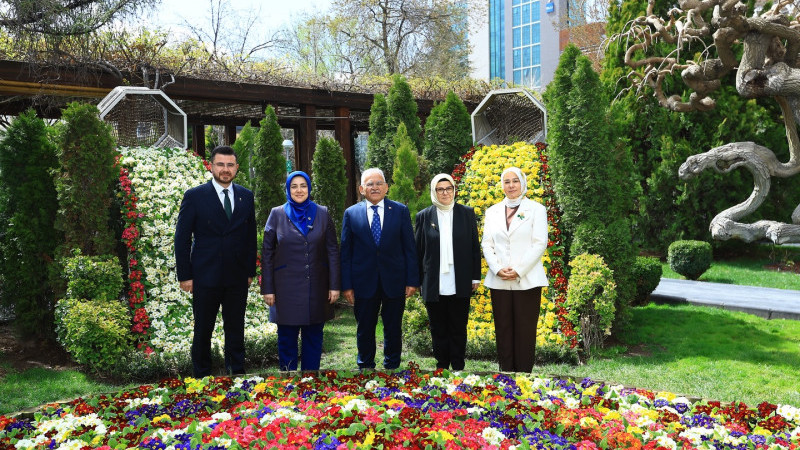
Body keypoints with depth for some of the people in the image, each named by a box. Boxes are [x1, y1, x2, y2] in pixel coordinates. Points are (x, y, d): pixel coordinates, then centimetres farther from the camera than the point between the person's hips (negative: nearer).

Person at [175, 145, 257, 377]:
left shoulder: (246, 196, 7)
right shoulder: (195, 196, -4)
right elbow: (182, 238, -3)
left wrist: (250, 270, 8)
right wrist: (185, 275, -6)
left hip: (237, 278, 3)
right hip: (206, 277, -3)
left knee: (236, 328, 11)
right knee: (203, 331, 9)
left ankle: (236, 372, 25)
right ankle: (202, 375, 23)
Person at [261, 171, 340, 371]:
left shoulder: (322, 213, 3)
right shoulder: (277, 214, 1)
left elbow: (333, 251, 3)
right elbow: (267, 253, 2)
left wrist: (334, 285, -2)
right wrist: (267, 288, -2)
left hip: (316, 287, 1)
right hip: (286, 288, -1)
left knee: (313, 337, 9)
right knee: (287, 338, 6)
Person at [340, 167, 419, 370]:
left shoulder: (400, 211, 1)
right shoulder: (351, 213, 2)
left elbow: (409, 248, 2)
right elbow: (345, 252, 2)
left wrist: (412, 280, -3)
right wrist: (346, 285, -3)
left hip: (394, 282, 0)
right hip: (364, 283, 0)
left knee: (393, 330, 11)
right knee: (364, 330, 11)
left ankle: (392, 365, 28)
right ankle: (365, 366, 28)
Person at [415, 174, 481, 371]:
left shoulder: (467, 213, 4)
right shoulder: (424, 216, 4)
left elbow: (475, 247, 6)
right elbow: (418, 250, 6)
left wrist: (475, 277, 3)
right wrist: (418, 280, 4)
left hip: (460, 285, 0)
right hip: (434, 285, 0)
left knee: (458, 329, 7)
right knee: (438, 330, 9)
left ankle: (458, 368, 17)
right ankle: (441, 366, 21)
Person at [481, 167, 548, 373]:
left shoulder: (536, 209, 4)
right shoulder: (492, 211, 14)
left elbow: (540, 244, -4)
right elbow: (487, 244, 9)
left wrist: (518, 270, -12)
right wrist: (498, 269, -8)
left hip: (527, 281, -3)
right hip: (499, 282, 3)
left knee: (525, 331, -2)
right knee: (503, 330, 5)